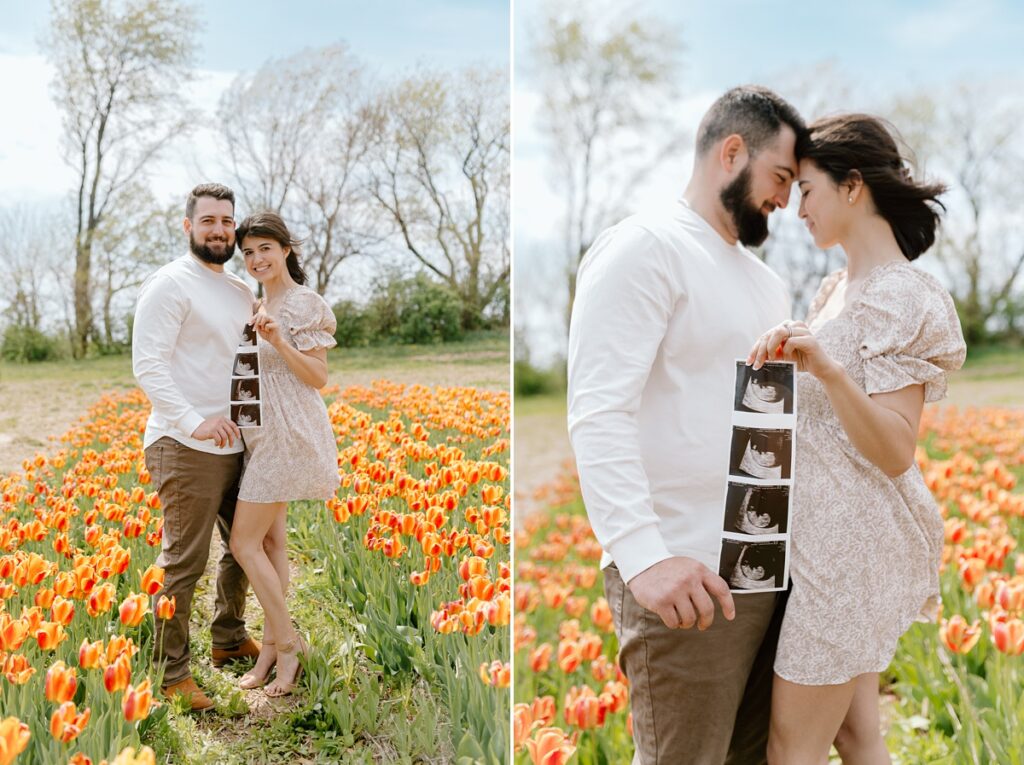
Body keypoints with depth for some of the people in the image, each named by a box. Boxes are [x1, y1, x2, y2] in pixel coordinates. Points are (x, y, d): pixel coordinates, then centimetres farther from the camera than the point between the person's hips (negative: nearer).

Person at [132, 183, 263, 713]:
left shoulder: (242, 293, 16)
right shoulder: (169, 285, -9)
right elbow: (148, 365, -16)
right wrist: (193, 422, -25)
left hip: (234, 444, 8)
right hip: (185, 448, -8)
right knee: (184, 560, -5)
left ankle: (229, 639, 36)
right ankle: (170, 671, 7)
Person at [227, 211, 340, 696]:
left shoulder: (303, 304, -12)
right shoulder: (264, 305, 15)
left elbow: (319, 378, -16)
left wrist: (277, 340, -25)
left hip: (287, 433, -9)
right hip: (266, 432, 9)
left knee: (245, 542, -7)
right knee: (270, 539, 10)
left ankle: (288, 644, 3)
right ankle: (274, 647, 17)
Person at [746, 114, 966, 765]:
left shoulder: (899, 297, -16)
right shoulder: (842, 286, 11)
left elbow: (895, 452, -24)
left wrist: (826, 368, -36)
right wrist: (786, 357, 12)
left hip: (850, 540, -9)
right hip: (830, 532, 9)